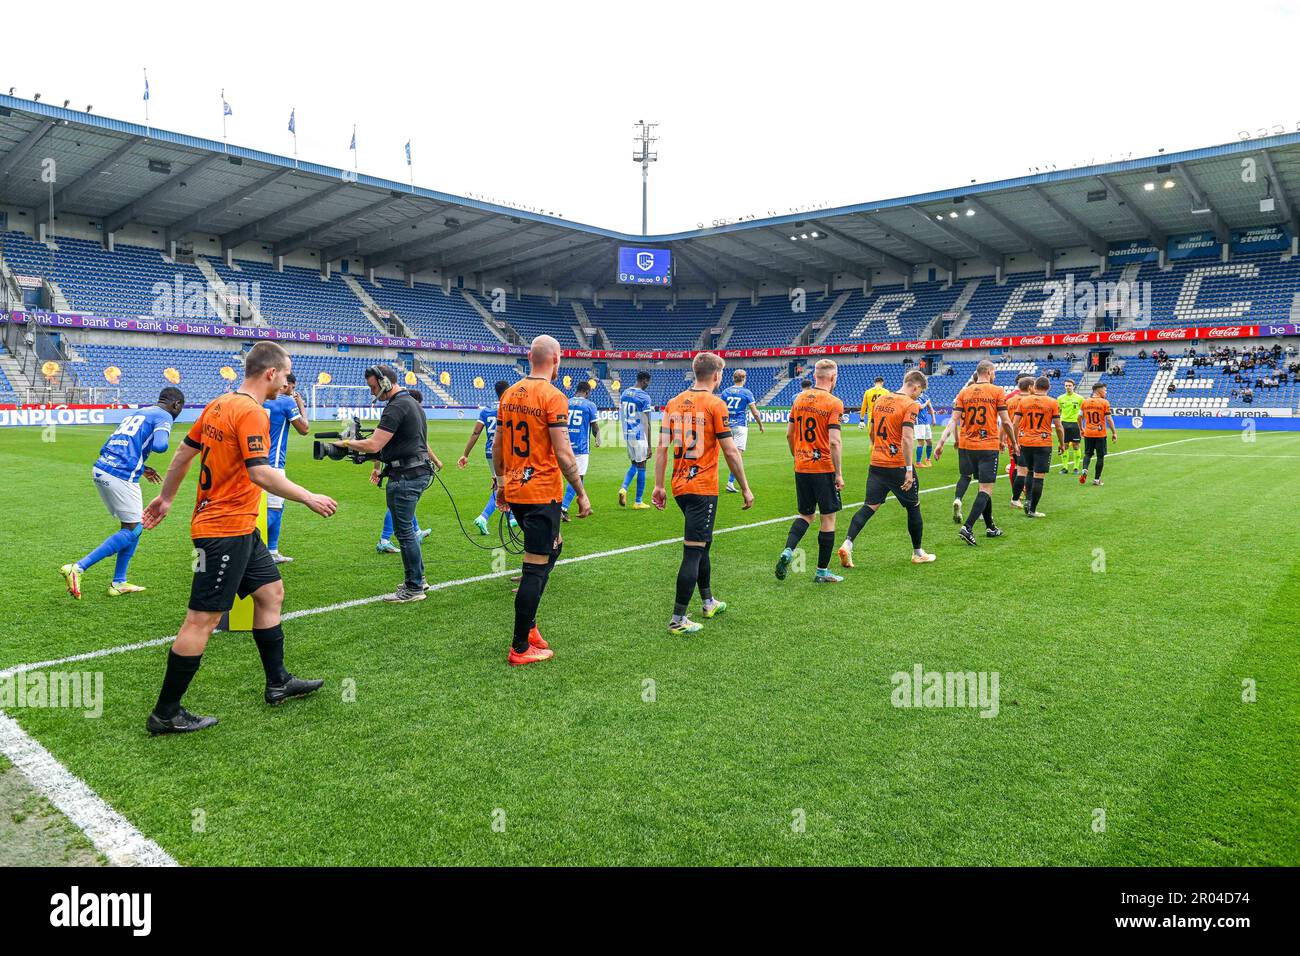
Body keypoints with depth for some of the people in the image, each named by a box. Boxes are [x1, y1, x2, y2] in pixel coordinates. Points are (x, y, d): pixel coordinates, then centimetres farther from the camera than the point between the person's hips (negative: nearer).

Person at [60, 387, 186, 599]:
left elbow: (111, 447, 24)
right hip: (120, 476, -9)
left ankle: (118, 583, 18)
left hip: (100, 469, 9)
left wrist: (141, 468, 28)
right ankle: (78, 568, -10)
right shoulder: (164, 416, 0)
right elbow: (159, 445, -19)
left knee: (133, 526, 17)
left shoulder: (137, 413, 25)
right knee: (131, 530, 0)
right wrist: (163, 444, 6)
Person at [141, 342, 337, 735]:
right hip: (226, 530, -10)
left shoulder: (218, 405, 10)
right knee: (203, 620, -2)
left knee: (271, 592, 17)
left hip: (240, 529, 10)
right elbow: (260, 473, -26)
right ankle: (165, 714, 8)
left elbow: (183, 453, 17)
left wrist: (165, 498, 27)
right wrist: (309, 498, -18)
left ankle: (278, 682, 28)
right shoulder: (251, 412, -18)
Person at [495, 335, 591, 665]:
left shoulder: (509, 394, 9)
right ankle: (520, 649, 7)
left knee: (553, 547, 24)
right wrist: (581, 493, -10)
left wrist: (501, 484, 24)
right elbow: (563, 453, -17)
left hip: (514, 491, 8)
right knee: (536, 567, -1)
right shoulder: (553, 396, -13)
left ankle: (528, 624, 22)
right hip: (543, 493, -8)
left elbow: (497, 446, 14)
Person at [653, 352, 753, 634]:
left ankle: (709, 602, 36)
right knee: (694, 551, -3)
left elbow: (662, 447, 6)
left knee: (702, 544, 23)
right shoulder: (716, 404, -9)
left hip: (680, 487, 7)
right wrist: (745, 488, -3)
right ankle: (678, 620, -1)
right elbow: (730, 451, -11)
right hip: (704, 489, -7)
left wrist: (658, 486, 10)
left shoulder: (674, 403, 7)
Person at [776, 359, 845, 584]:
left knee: (805, 515, 18)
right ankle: (822, 572, 12)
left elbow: (789, 433, 11)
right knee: (828, 518, 6)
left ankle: (787, 552, -4)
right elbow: (834, 441, -18)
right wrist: (839, 473, -12)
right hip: (823, 469, -6)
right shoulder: (834, 403, -11)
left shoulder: (800, 399, 7)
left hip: (801, 468, 6)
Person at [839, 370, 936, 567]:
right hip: (898, 466, -5)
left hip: (876, 464, 6)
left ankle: (847, 544, -14)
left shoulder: (879, 400, 10)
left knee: (870, 506, 4)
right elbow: (907, 439, -20)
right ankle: (918, 553, 23)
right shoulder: (910, 405, -11)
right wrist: (909, 469, -19)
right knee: (913, 506, 12)